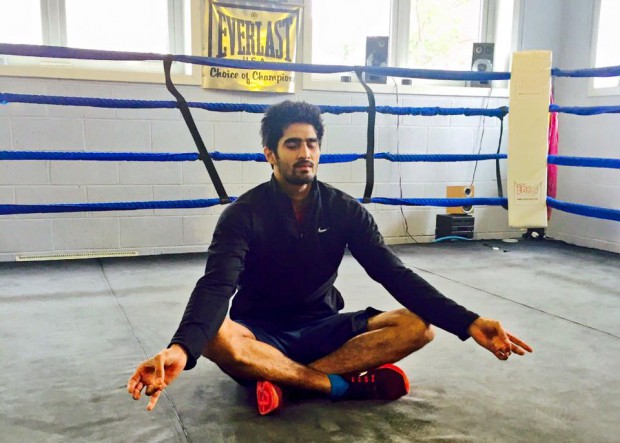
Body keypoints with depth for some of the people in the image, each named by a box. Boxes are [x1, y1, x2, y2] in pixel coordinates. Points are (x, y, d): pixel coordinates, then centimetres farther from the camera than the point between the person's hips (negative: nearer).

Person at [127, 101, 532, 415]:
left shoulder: (345, 210, -4)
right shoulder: (243, 215, -14)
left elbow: (395, 274, -9)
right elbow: (216, 287, -28)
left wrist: (468, 322, -22)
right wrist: (181, 348, -50)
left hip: (322, 330, 3)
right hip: (262, 336, -3)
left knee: (418, 326, -20)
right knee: (217, 338, -38)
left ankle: (284, 380, -26)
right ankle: (346, 385, -25)